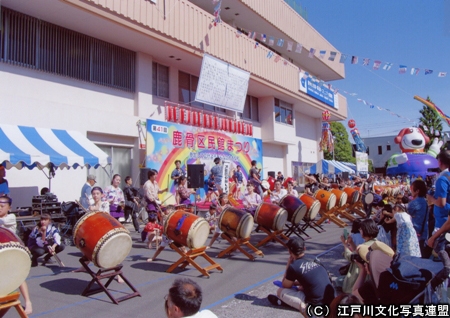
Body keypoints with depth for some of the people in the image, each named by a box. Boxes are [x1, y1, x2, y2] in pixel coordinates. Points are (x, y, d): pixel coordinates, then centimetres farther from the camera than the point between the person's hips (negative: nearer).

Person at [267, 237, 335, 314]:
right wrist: (294, 283, 33)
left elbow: (285, 286, 6)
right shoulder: (315, 263, 8)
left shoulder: (294, 267, -11)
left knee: (280, 291, 6)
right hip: (330, 304, 7)